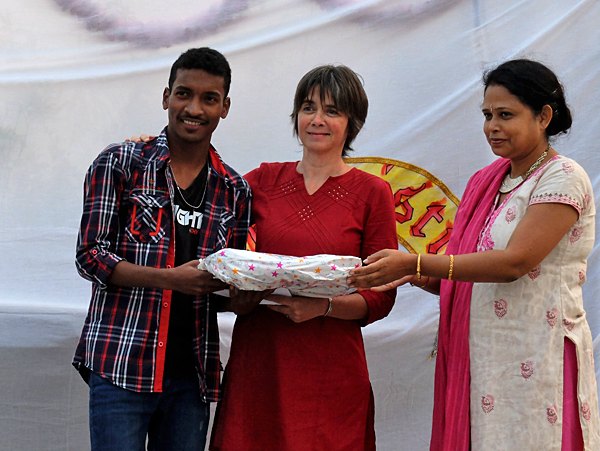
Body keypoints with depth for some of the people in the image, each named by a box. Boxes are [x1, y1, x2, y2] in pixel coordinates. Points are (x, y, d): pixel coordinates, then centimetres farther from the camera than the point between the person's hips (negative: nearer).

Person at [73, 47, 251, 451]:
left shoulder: (235, 190, 11)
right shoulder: (120, 163, 0)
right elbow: (91, 256, -6)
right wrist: (172, 278, -19)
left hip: (192, 373, 4)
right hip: (122, 366, -4)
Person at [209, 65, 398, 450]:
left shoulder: (372, 193, 2)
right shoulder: (262, 180, 9)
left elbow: (381, 298, 0)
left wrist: (323, 305, -15)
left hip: (330, 371, -2)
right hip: (256, 360, 2)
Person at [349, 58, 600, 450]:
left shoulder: (564, 179, -8)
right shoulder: (486, 182, 14)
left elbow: (514, 262, -19)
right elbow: (463, 277, 12)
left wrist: (416, 263, -22)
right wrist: (416, 276, -8)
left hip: (535, 360, -6)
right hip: (479, 356, 6)